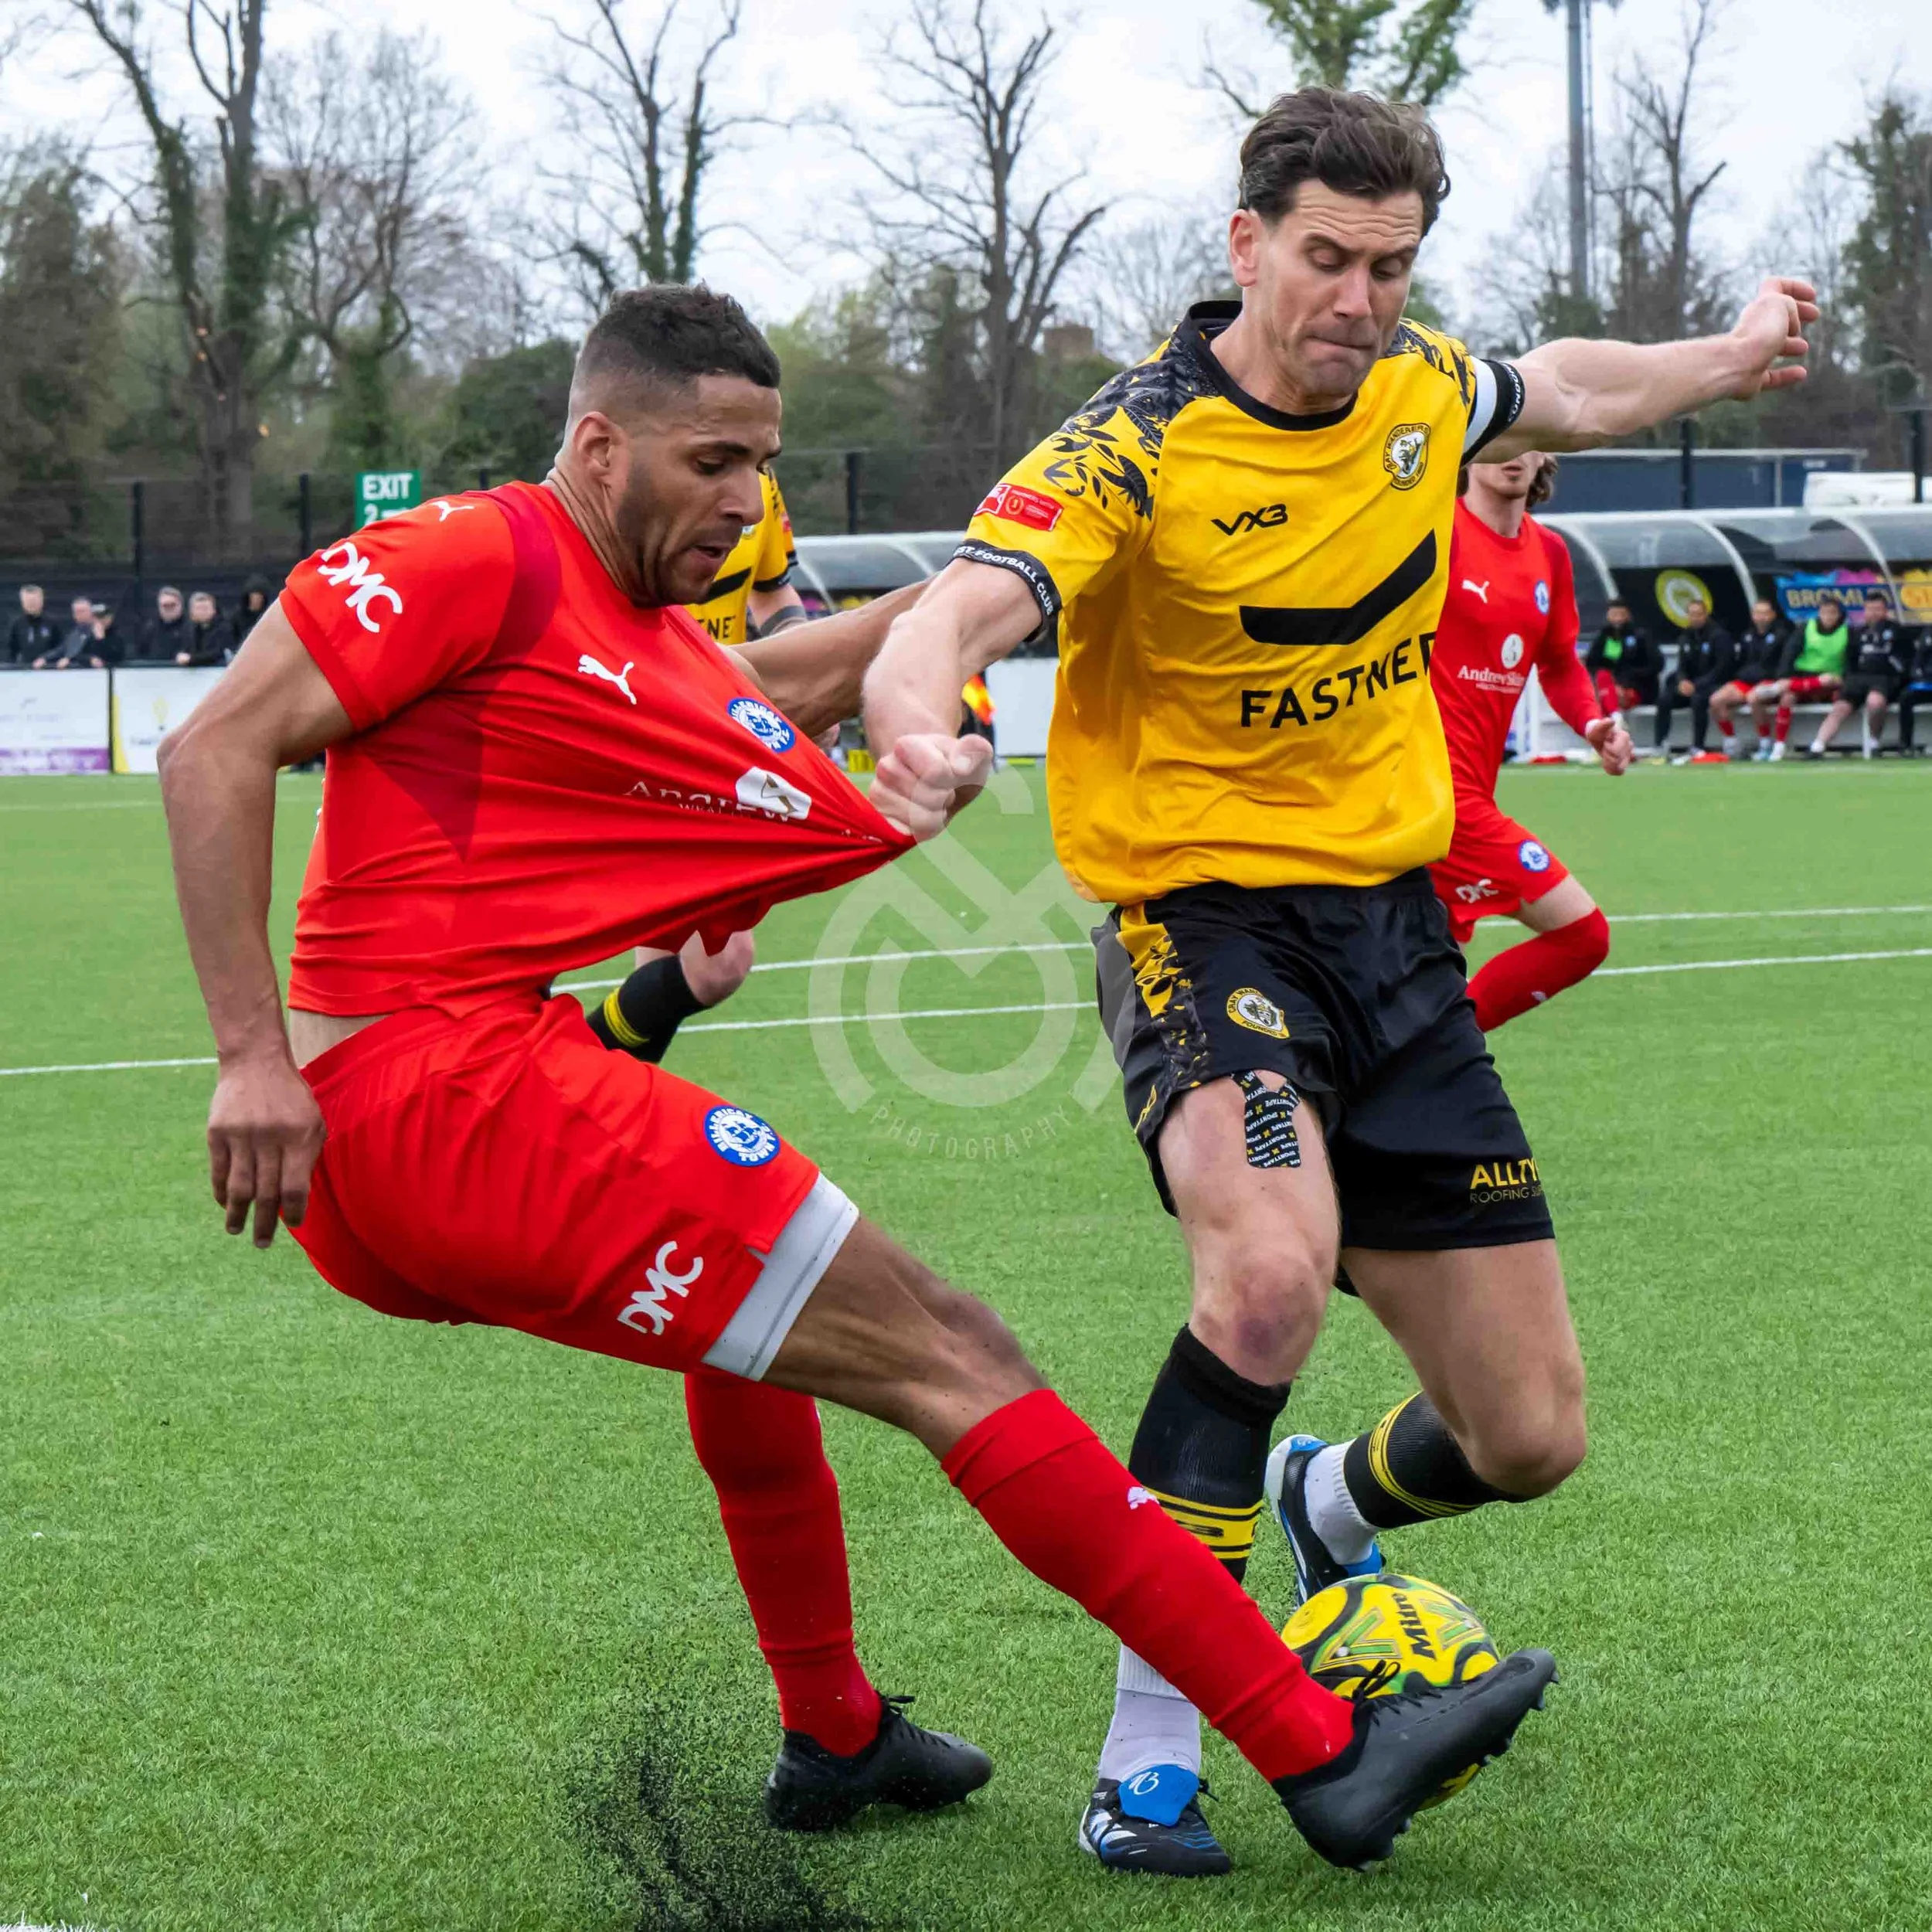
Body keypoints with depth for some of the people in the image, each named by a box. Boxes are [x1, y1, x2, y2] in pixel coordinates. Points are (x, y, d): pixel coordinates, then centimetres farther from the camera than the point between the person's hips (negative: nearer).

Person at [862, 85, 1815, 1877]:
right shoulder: (1131, 456, -18)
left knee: (1529, 1436, 4)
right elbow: (954, 620, -35)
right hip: (1202, 914, -6)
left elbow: (1554, 390, 27)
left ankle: (1325, 1507, 43)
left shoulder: (1416, 389, 1)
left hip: (1393, 924, 6)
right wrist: (920, 720, -56)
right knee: (1273, 1265, -37)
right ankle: (1147, 1749, -25)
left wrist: (1729, 356, 36)